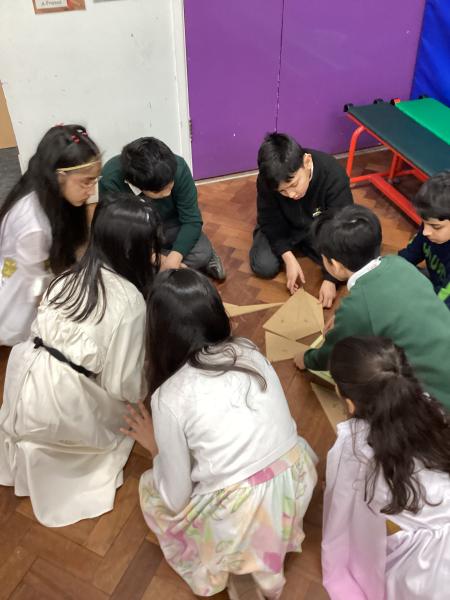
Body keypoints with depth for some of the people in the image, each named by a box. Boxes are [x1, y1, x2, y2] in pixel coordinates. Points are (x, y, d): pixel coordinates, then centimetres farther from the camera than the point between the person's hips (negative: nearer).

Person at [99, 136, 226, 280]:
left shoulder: (178, 168, -31)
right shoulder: (110, 180, -33)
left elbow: (192, 220, -24)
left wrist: (173, 259, -39)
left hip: (169, 225, -1)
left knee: (202, 253, -27)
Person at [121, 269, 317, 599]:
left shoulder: (170, 397, -14)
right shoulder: (250, 352, -1)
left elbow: (176, 499, -6)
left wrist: (156, 446, 11)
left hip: (241, 523, -4)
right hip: (298, 486, 5)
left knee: (150, 487, 23)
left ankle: (231, 566, 24)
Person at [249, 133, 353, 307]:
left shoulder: (333, 175, -34)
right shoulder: (267, 180, -30)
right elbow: (270, 220, -16)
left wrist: (330, 279, -33)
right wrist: (289, 258, -28)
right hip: (285, 226, 0)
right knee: (264, 266, -19)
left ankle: (302, 245, 6)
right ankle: (294, 246, 11)